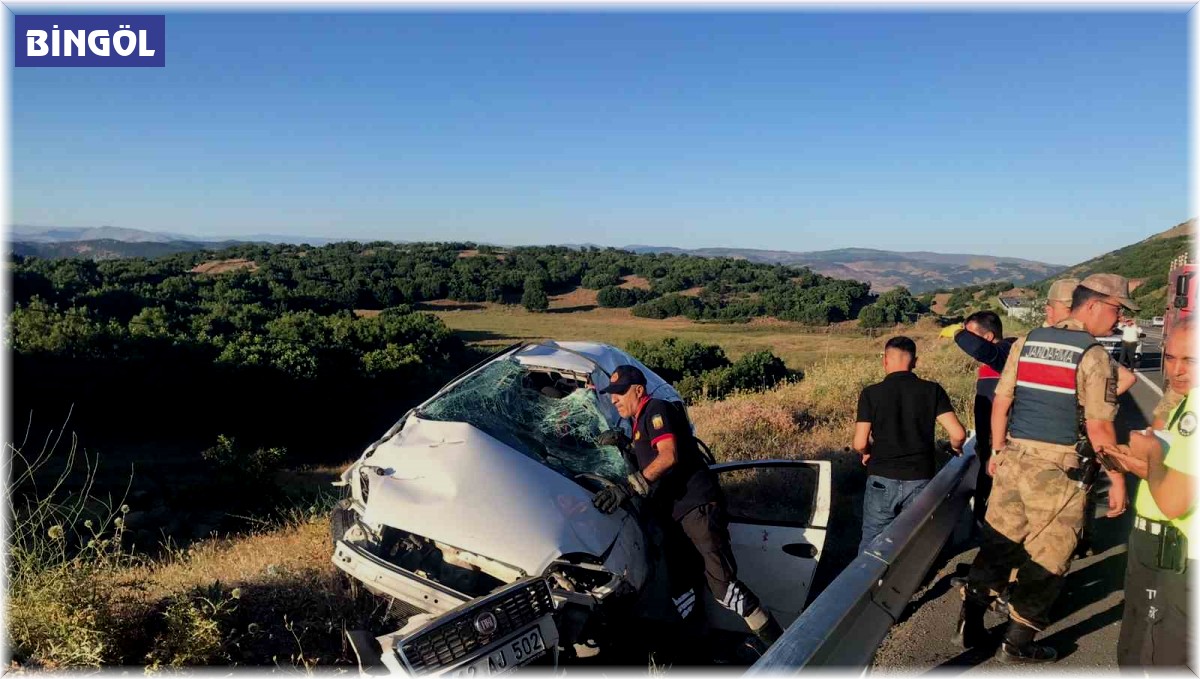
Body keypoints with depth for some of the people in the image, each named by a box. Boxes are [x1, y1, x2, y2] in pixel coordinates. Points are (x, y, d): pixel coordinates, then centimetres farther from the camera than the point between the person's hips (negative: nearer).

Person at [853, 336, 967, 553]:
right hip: (920, 479, 2)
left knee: (872, 543, 11)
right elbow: (958, 434, -8)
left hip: (882, 480, -1)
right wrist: (956, 447, 14)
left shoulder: (871, 393, -6)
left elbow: (860, 443, -8)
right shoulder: (932, 391, -2)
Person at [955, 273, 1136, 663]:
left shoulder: (1026, 342, 6)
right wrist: (1118, 481, -4)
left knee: (998, 542, 14)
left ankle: (969, 625, 17)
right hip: (1060, 470, -5)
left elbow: (1000, 403, 9)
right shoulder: (1093, 356, -11)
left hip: (1014, 460, 5)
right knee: (1046, 557, 8)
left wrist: (998, 451, 19)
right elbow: (1099, 429, -14)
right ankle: (1017, 644, 17)